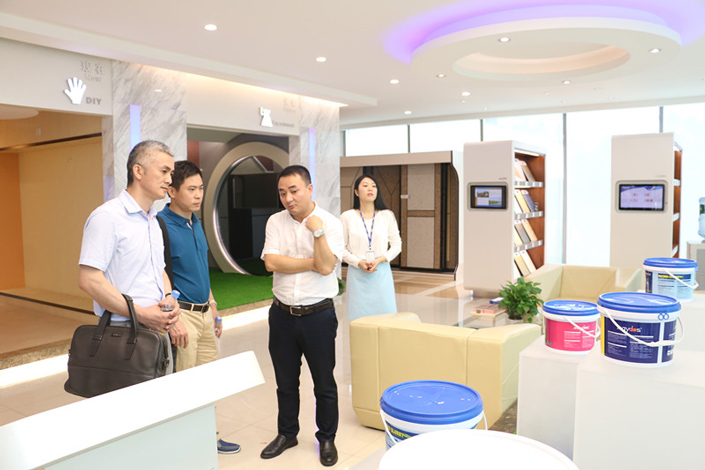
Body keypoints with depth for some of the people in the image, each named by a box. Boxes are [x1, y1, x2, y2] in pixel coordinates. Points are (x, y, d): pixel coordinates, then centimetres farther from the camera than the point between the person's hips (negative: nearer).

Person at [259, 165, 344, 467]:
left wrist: (317, 231, -22)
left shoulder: (330, 223, -8)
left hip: (318, 315, -3)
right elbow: (271, 262, -12)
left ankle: (327, 439, 30)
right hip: (282, 314, 3)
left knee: (324, 383, 10)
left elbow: (326, 267, -19)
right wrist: (312, 262, -13)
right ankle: (287, 434, 38)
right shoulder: (276, 222, 1)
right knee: (285, 382, 18)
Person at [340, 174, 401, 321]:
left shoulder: (387, 216, 6)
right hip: (357, 274, -1)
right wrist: (358, 262, -12)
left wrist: (380, 259, -9)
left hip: (381, 273, 1)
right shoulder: (347, 217, 2)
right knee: (359, 316, -1)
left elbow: (396, 245, 7)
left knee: (385, 313, 1)